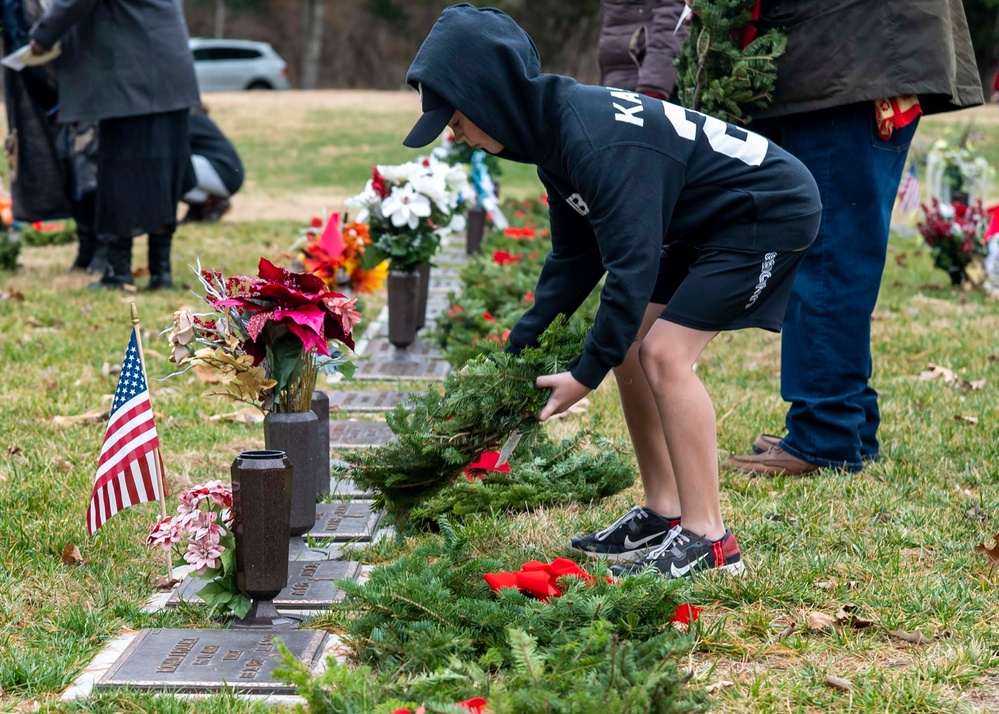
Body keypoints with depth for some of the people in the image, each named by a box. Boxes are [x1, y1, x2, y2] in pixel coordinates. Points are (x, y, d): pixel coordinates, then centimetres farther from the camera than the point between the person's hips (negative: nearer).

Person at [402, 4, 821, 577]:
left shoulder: (598, 143, -31)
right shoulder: (556, 131, 0)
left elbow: (630, 267, -29)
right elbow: (575, 257, 9)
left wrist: (587, 373, -22)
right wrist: (522, 344, 2)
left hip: (774, 211, -10)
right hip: (708, 223, 10)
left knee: (664, 352, -17)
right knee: (628, 347, 6)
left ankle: (707, 540, -12)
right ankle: (664, 514, 13)